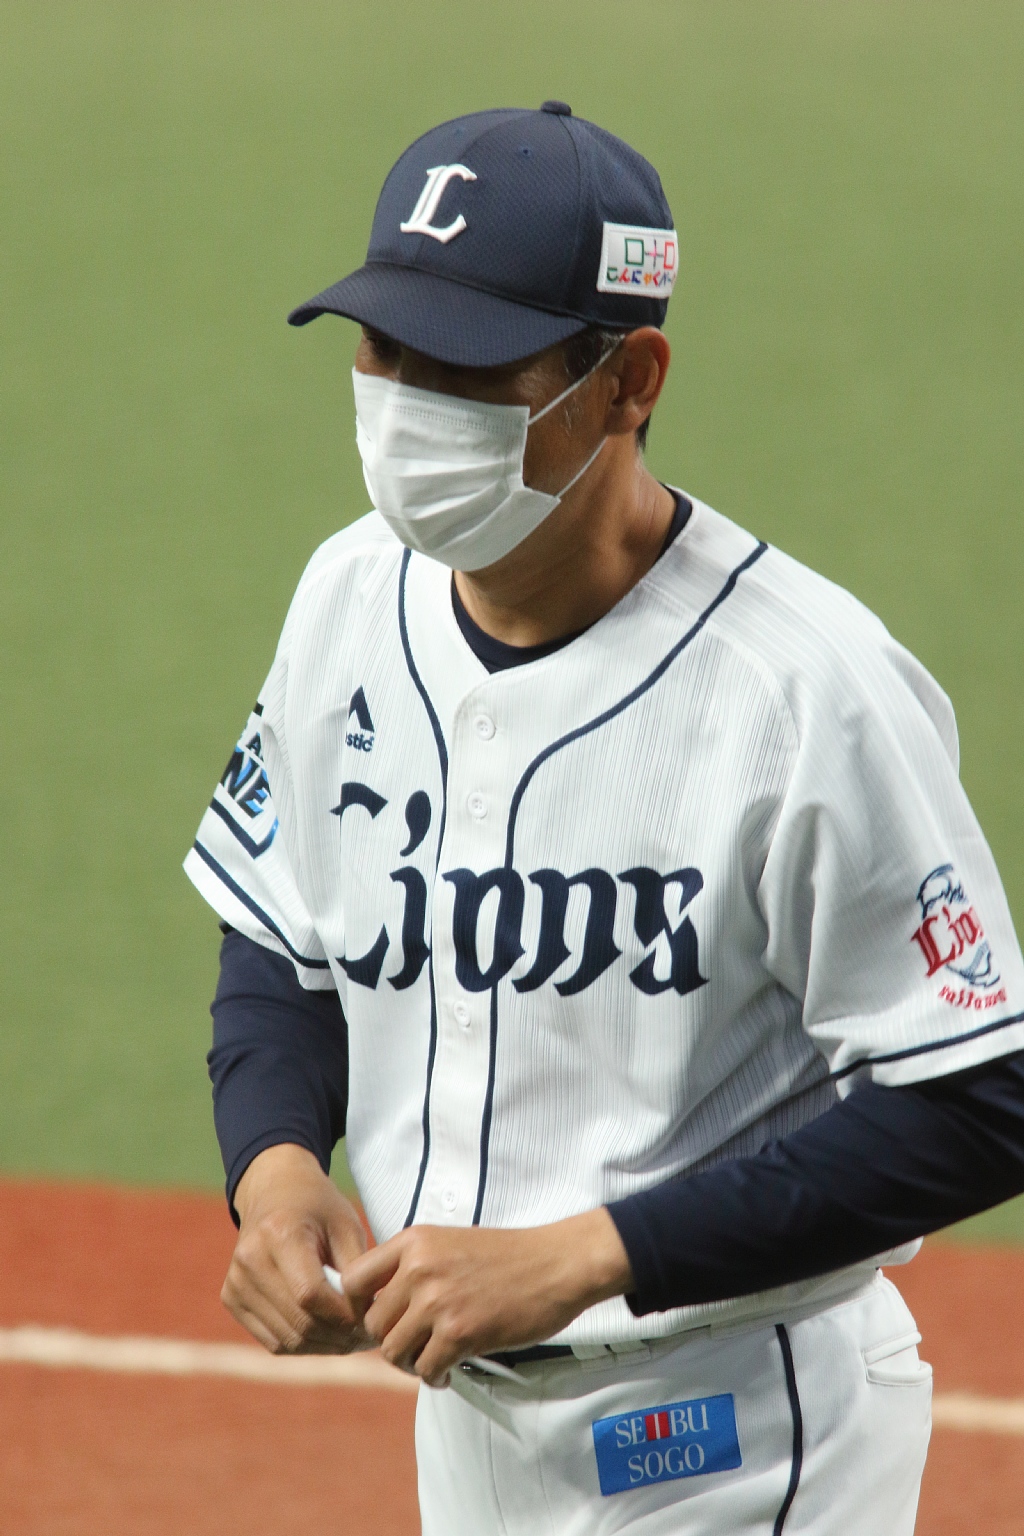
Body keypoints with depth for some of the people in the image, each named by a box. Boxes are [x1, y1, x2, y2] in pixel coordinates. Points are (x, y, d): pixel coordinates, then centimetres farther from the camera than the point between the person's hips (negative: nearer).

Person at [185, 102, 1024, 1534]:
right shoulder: (354, 598, 1)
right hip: (464, 1412, 7)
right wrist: (275, 1165, -7)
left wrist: (581, 1256, -24)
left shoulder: (813, 689, -21)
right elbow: (283, 948, 15)